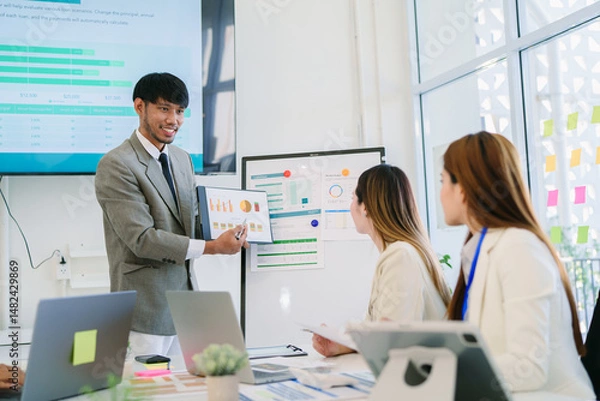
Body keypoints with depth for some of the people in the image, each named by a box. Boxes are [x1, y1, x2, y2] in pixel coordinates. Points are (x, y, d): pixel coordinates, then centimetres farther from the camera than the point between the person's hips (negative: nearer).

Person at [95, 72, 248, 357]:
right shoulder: (116, 165, -13)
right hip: (146, 309, -7)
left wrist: (225, 235, -3)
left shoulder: (183, 159, 12)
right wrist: (213, 247, -20)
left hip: (184, 301, 7)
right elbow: (142, 238, -19)